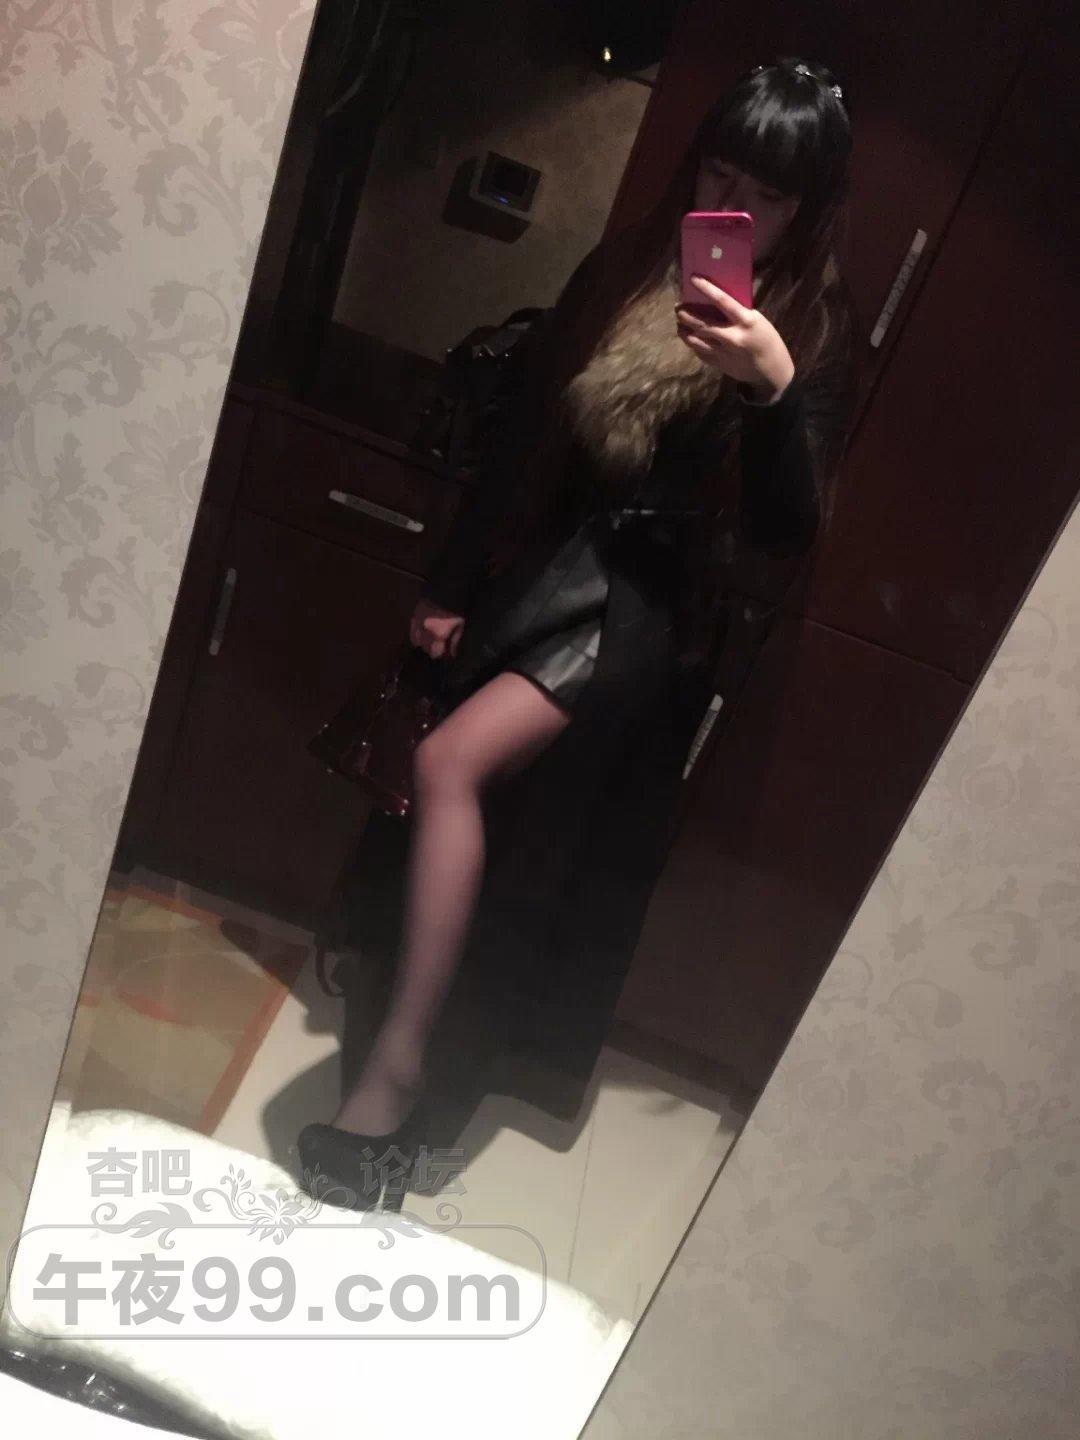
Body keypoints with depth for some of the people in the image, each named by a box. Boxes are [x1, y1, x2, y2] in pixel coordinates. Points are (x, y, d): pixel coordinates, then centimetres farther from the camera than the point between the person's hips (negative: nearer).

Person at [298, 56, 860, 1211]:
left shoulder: (813, 329, -7)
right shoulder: (630, 264, 5)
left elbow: (787, 531, -15)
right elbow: (527, 430, 9)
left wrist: (778, 390, -32)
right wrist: (452, 582, 10)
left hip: (649, 599, -5)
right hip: (545, 563, 6)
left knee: (452, 768, -23)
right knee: (488, 828, 10)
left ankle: (393, 1074, -10)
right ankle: (433, 1047, 32)